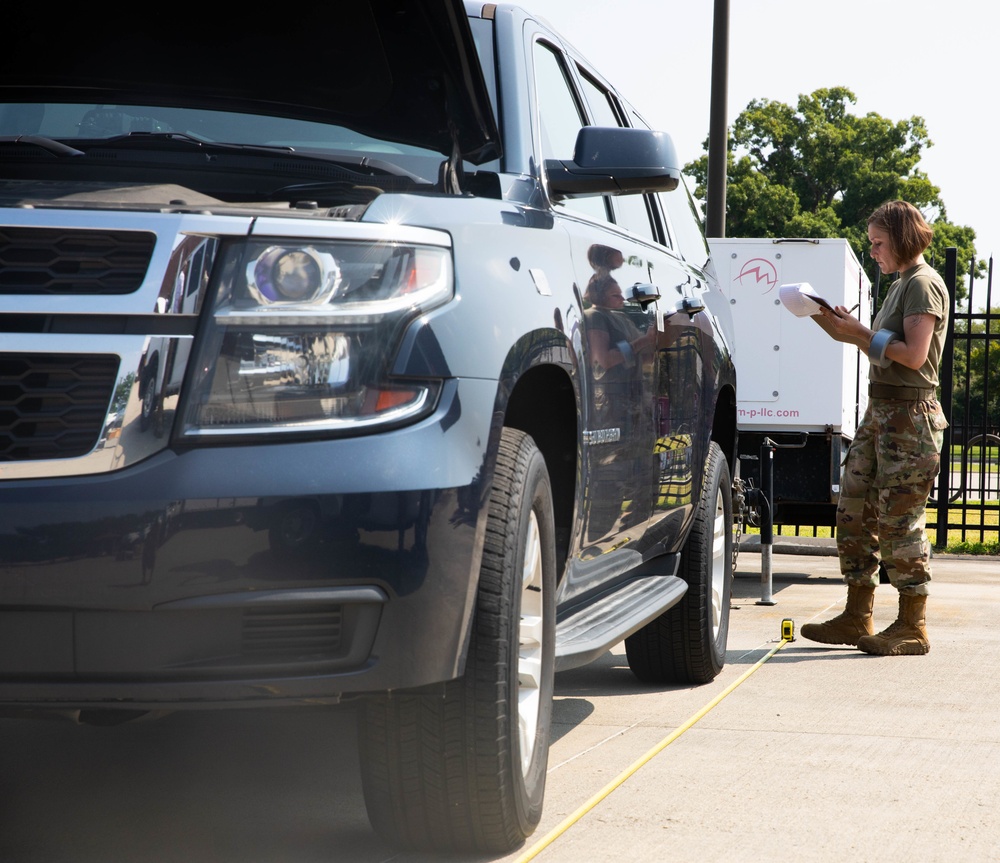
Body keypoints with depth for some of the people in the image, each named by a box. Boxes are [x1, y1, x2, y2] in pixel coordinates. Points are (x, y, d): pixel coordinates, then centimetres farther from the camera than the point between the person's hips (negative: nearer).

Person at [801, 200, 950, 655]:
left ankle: (912, 626, 2)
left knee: (899, 519, -6)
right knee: (854, 512, 8)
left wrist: (861, 334, -13)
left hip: (909, 415, -10)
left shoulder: (924, 284, -9)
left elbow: (914, 355, -18)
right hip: (881, 411, 10)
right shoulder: (900, 284, 20)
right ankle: (856, 618, 14)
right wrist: (847, 330, 6)